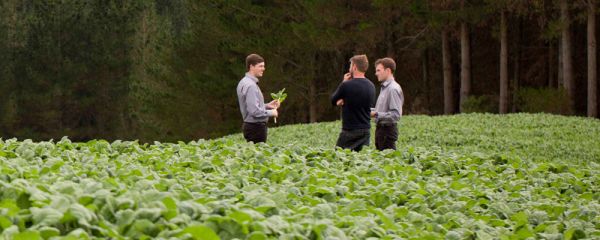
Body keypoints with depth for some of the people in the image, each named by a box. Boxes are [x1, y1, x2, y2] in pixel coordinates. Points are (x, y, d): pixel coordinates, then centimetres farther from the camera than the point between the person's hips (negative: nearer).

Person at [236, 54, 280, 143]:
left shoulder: (244, 82, 13)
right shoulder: (250, 86, -19)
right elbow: (255, 111, -24)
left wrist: (267, 106, 12)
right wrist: (271, 112, -11)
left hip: (249, 125, 10)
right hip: (256, 127, -10)